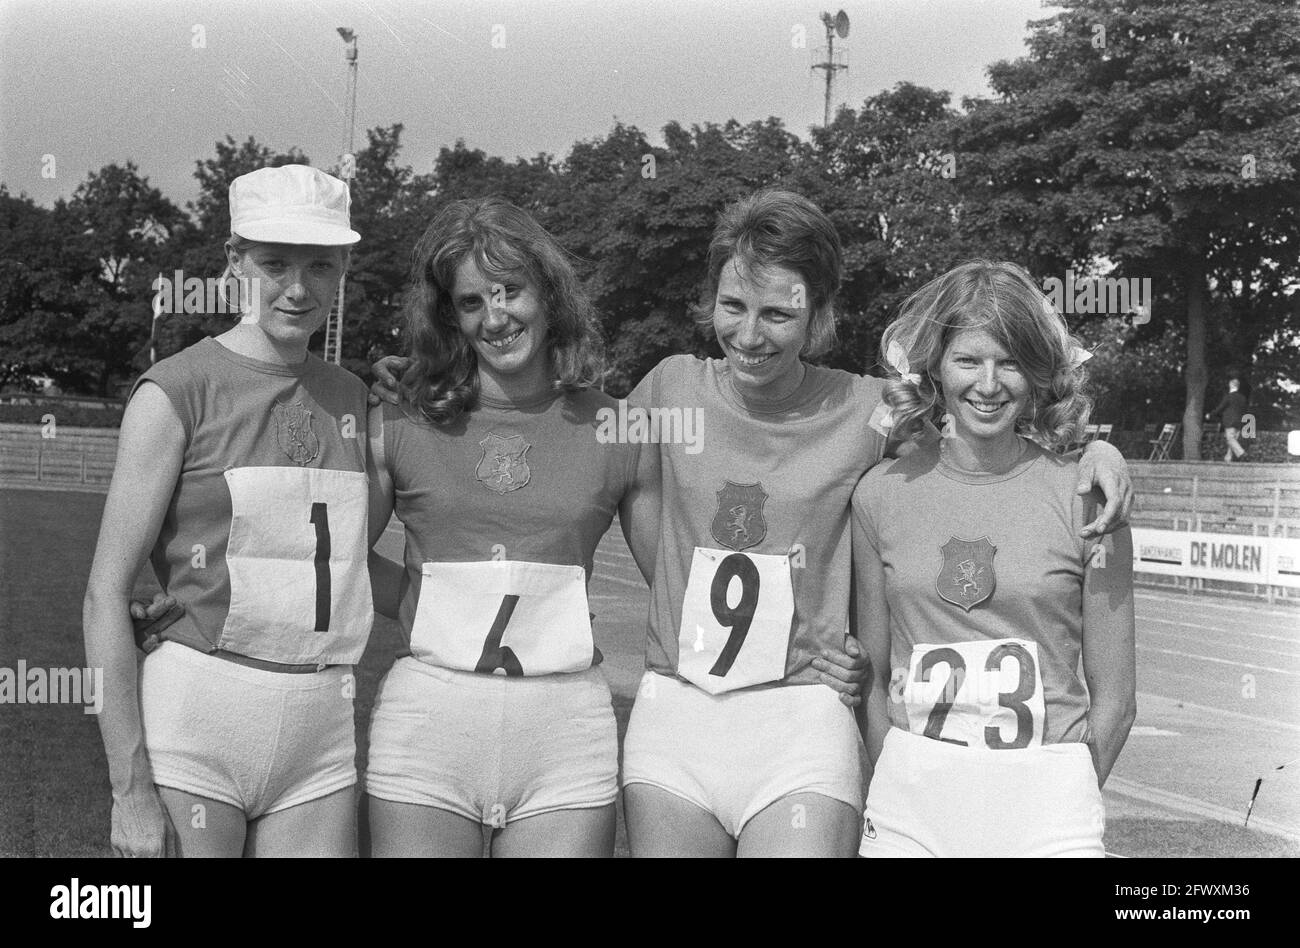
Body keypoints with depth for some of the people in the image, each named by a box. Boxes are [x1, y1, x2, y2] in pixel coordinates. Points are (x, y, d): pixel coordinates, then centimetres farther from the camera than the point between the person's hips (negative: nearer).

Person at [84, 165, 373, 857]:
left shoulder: (349, 397, 11)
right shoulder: (177, 391, -5)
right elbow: (105, 596, -8)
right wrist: (131, 789, -13)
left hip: (320, 737, 5)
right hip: (192, 723, -5)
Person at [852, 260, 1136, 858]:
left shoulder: (1085, 499, -4)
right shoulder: (881, 494, 1)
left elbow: (1113, 700, 1)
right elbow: (874, 679, 7)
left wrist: (1062, 804, 2)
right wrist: (895, 795, 2)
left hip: (1045, 804, -2)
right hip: (908, 805, 2)